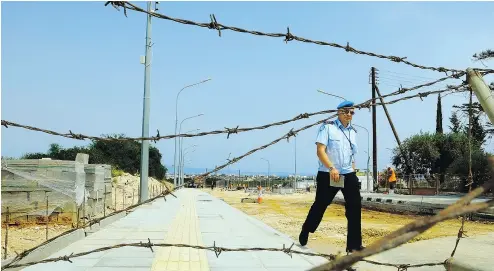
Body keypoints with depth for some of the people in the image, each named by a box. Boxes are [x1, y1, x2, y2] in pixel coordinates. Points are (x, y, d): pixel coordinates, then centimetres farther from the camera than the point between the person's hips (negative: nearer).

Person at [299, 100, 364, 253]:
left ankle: (354, 245, 3)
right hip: (328, 175, -5)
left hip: (348, 175, 5)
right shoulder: (328, 127, -5)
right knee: (320, 205, 7)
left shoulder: (353, 132, 15)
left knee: (355, 207, -4)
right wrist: (332, 168, -24)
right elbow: (320, 151, -14)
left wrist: (352, 172, 13)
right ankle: (304, 234, 30)